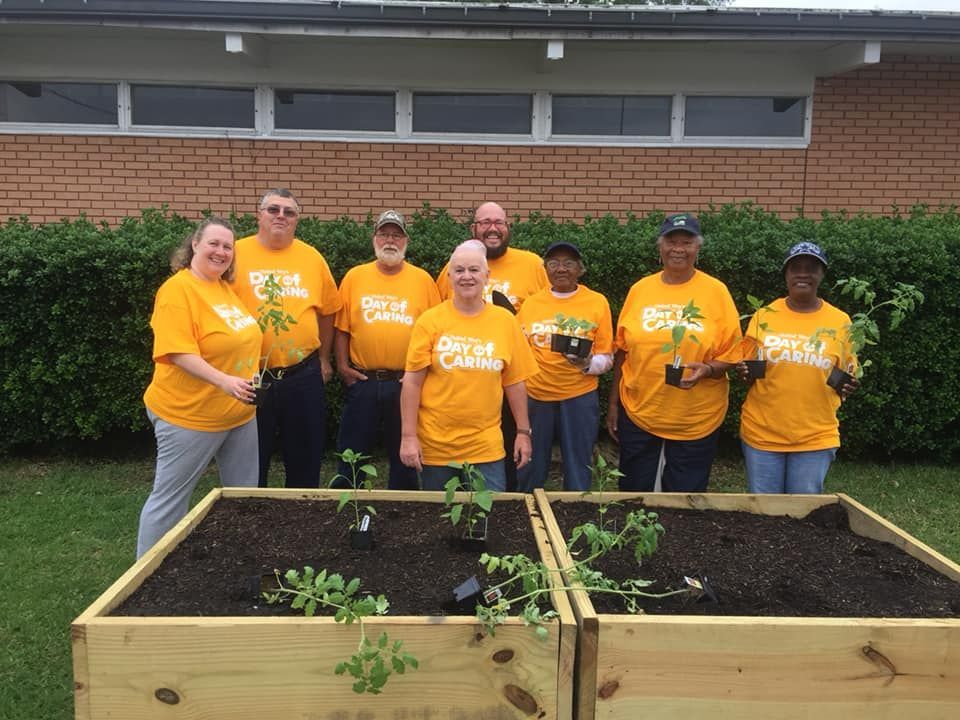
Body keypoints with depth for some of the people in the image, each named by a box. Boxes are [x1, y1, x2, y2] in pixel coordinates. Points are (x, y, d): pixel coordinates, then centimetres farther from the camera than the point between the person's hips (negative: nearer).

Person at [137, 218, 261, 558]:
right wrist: (224, 381, -34)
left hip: (240, 412, 9)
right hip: (190, 415, -9)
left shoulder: (226, 287, 9)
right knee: (170, 500, 4)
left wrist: (246, 383, 17)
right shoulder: (178, 289, -16)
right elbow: (179, 352, -25)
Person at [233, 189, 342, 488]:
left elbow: (327, 310, 13)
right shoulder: (236, 254, -3)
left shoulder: (312, 257, 4)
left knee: (306, 461, 14)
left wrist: (324, 359, 13)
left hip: (304, 376, 2)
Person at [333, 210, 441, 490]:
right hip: (362, 381, 1)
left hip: (407, 383, 0)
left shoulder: (423, 279, 2)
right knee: (352, 451, 10)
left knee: (404, 456, 12)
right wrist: (342, 365, -2)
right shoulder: (355, 276, 4)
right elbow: (342, 327, 5)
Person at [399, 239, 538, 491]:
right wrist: (408, 436, -7)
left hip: (487, 447, 1)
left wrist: (523, 432, 7)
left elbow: (514, 382, 6)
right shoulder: (430, 320, -4)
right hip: (435, 446, 0)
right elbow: (412, 381, -4)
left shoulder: (505, 320, 2)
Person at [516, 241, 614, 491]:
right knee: (530, 471, 14)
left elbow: (606, 358, 1)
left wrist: (587, 363, -19)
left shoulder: (597, 302, -1)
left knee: (578, 473, 9)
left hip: (580, 397, -2)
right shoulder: (530, 302, 4)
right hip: (535, 396, 2)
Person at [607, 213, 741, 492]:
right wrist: (613, 403, 7)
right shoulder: (640, 289, 2)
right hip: (638, 413, 2)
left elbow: (731, 356, -1)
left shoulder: (716, 291, -4)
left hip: (696, 421, -2)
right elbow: (622, 352, 7)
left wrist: (707, 370, -22)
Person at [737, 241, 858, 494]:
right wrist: (744, 373, -15)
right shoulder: (764, 315, -1)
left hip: (816, 438, 0)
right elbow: (748, 372, 6)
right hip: (761, 434, 0)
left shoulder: (840, 320, 0)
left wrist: (847, 386, -13)